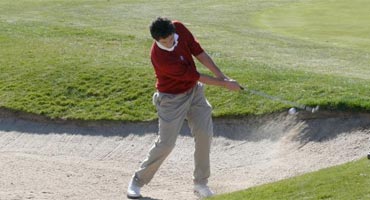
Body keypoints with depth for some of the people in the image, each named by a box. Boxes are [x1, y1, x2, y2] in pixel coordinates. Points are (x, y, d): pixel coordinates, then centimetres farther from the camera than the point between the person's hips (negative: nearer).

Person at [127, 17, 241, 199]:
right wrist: (224, 84, -17)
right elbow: (193, 76, -25)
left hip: (194, 91, 6)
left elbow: (198, 52, -4)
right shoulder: (159, 56, -33)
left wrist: (221, 75, -10)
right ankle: (137, 181, 12)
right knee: (165, 143, -6)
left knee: (204, 134, -1)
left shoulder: (179, 28, -16)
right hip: (172, 98, -6)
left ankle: (200, 183, 12)